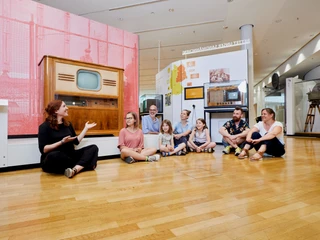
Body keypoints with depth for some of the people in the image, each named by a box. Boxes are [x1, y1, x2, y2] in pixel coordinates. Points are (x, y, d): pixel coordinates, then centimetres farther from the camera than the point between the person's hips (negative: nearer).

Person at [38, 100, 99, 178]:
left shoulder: (68, 124, 12)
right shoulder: (44, 126, -6)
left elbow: (76, 141, 12)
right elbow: (43, 149, -14)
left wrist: (86, 128, 11)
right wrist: (62, 142, -23)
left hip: (69, 156, 6)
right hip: (53, 161, -5)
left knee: (94, 148, -13)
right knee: (53, 156, -42)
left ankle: (74, 169, -38)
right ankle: (82, 166, -22)